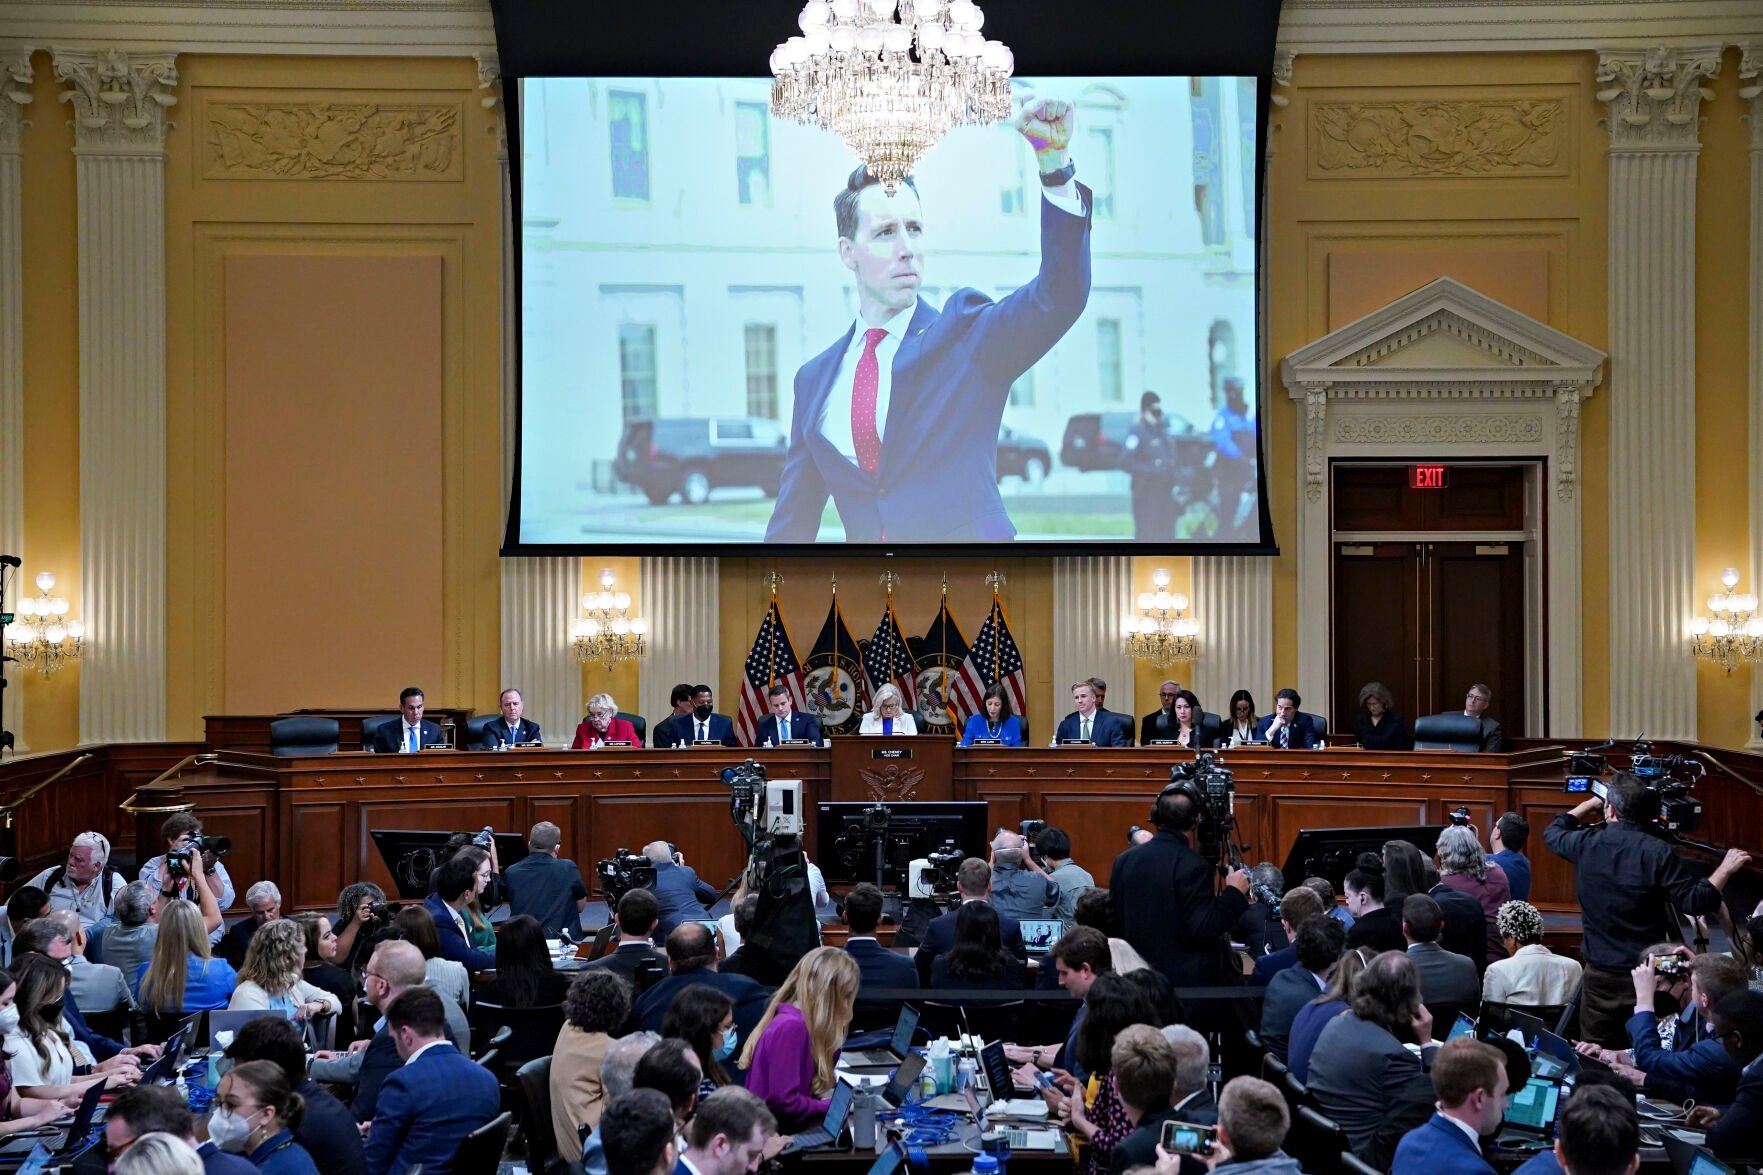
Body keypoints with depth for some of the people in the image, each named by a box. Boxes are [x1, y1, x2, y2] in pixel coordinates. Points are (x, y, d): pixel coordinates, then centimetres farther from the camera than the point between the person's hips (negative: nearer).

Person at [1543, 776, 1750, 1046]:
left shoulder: (1586, 844, -3)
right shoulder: (1656, 852, -14)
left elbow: (1552, 832, 19)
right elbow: (1695, 902, -14)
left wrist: (1587, 806, 31)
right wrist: (1726, 869, -4)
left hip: (1599, 974, 2)